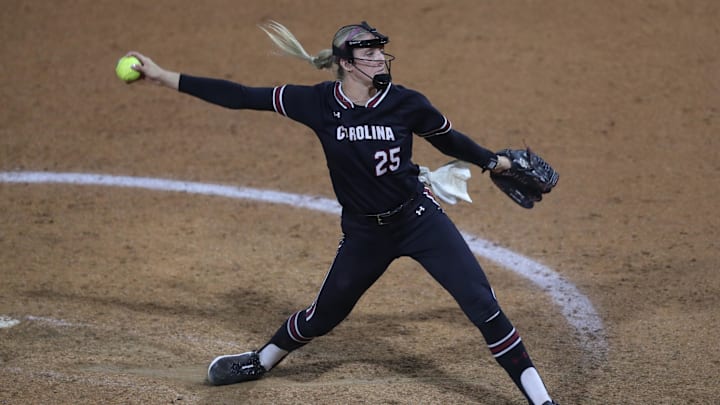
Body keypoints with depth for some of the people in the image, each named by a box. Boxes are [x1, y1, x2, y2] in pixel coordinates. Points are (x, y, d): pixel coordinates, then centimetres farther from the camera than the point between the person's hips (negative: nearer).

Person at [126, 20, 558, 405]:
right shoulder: (319, 103, -11)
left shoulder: (406, 104, -12)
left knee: (482, 303, -10)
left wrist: (493, 161, 18)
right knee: (324, 315, 16)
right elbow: (241, 97, -10)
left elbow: (449, 139, 9)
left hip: (420, 220, -1)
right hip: (364, 233, 1)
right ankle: (262, 361, 46)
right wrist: (164, 76, -10)